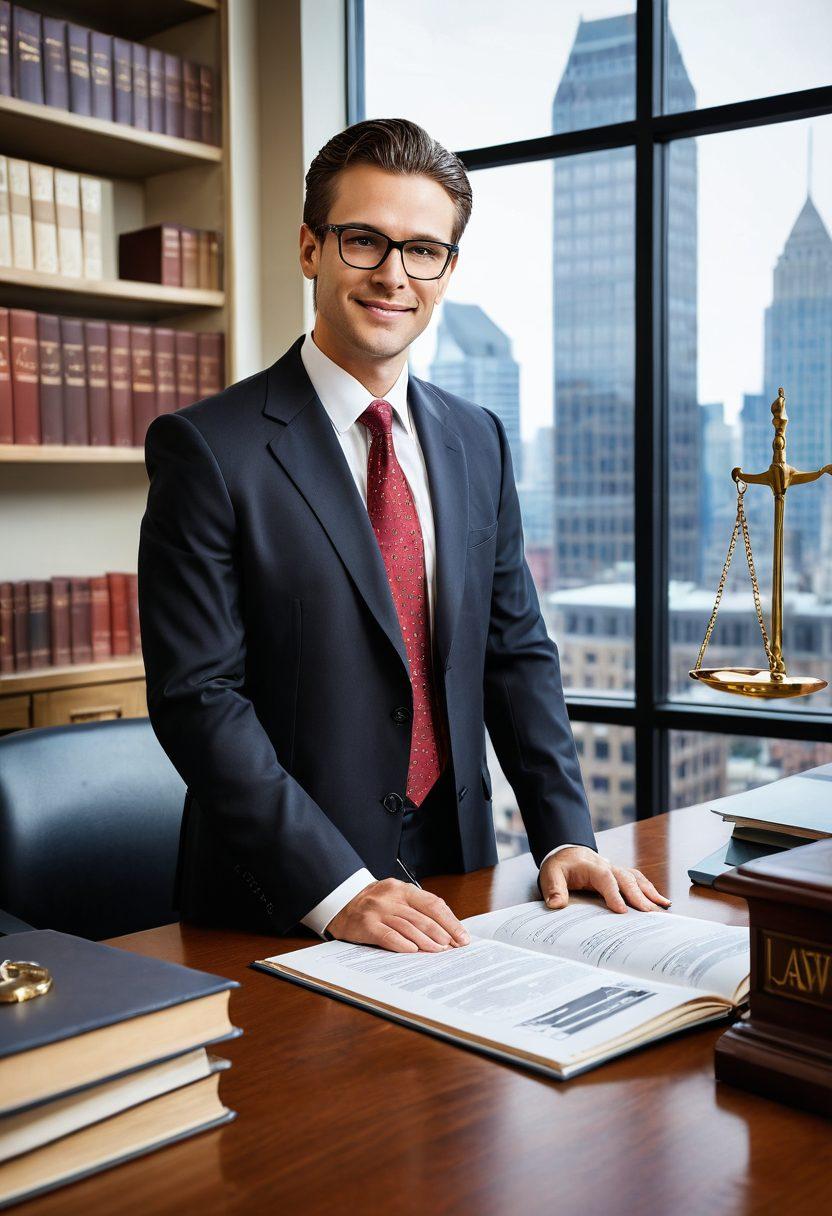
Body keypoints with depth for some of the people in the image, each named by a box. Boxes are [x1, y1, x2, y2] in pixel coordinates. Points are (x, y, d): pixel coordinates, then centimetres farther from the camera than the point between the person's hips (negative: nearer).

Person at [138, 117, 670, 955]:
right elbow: (197, 696, -14)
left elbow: (516, 652, 11)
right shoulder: (208, 448, -10)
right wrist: (335, 889, -19)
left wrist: (564, 836, 0)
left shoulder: (479, 442, 8)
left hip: (454, 875, 4)